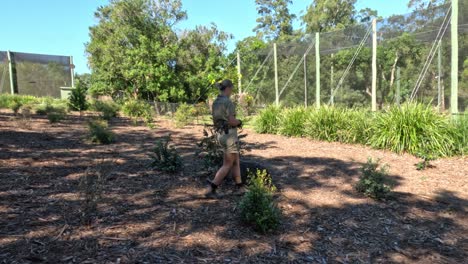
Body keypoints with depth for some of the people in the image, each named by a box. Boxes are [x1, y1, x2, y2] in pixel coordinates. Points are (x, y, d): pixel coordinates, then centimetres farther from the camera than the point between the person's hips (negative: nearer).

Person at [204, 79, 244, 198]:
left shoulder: (215, 103, 11)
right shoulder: (228, 102, -17)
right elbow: (232, 121, -22)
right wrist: (239, 121, 2)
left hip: (220, 135, 9)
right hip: (229, 136, -9)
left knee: (236, 162, 18)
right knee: (227, 165, 0)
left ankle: (240, 188, 24)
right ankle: (210, 190, -2)